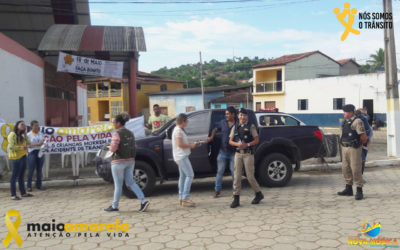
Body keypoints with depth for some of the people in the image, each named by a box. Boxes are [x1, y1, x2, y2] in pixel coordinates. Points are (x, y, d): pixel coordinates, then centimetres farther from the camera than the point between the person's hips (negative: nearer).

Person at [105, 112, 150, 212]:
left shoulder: (117, 134, -15)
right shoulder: (130, 133, 8)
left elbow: (113, 149, -20)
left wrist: (110, 147, 1)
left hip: (119, 162, -7)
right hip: (130, 161, 7)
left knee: (118, 185, 5)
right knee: (130, 183, 12)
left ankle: (114, 206, 19)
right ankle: (143, 201, 1)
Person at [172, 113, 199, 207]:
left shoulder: (179, 130, 17)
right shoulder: (178, 130, -15)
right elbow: (180, 144, -22)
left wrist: (191, 144, 12)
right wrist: (191, 145, -10)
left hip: (181, 156, 11)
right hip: (181, 156, -11)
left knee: (183, 176, 12)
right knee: (190, 175, -11)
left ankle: (181, 198, 15)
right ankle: (185, 198, -12)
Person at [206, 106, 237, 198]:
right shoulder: (223, 122, 4)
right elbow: (215, 129, 17)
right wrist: (211, 137, 2)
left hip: (233, 152, -2)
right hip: (223, 151, 3)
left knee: (234, 172, 4)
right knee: (220, 171, 5)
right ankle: (217, 190, 13)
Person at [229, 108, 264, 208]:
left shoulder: (251, 126, 1)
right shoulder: (235, 127, 11)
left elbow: (257, 140, -2)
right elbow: (230, 141, 10)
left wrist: (247, 145, -17)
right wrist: (237, 144, -11)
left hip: (248, 154, -3)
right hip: (238, 154, 3)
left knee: (250, 176, -1)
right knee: (237, 176, -1)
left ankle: (259, 194, 22)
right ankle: (236, 199, 3)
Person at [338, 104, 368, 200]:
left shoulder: (357, 121, -13)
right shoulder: (345, 122, 12)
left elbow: (363, 137, -16)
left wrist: (359, 144, 0)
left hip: (354, 149, -8)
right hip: (344, 148, 8)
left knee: (356, 170, -5)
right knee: (345, 169, 12)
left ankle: (359, 191, 4)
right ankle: (348, 189, 23)